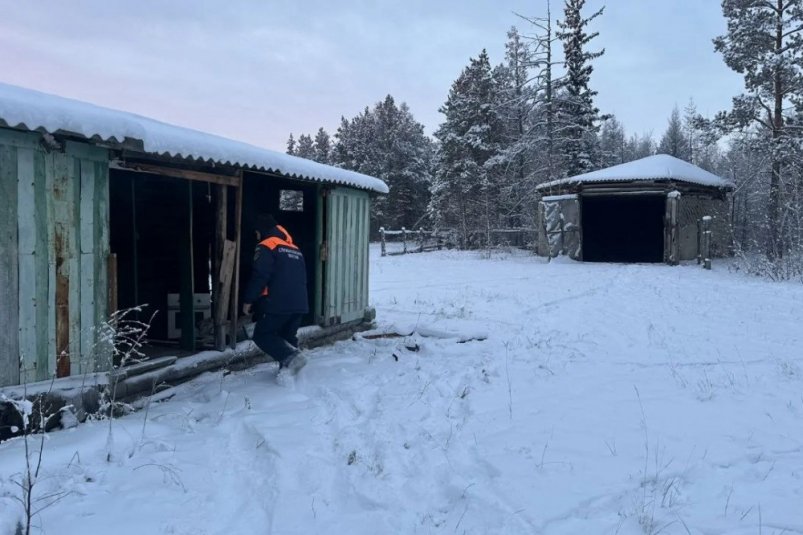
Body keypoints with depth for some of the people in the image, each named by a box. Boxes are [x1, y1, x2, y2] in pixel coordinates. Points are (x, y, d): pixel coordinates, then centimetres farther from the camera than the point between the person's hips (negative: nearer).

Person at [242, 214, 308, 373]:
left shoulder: (266, 247, -4)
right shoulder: (295, 249, 21)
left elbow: (259, 276, -13)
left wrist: (248, 299, -5)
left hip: (277, 303, -7)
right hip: (299, 304, 8)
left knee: (262, 335, 1)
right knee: (288, 337, 17)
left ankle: (291, 357, -18)